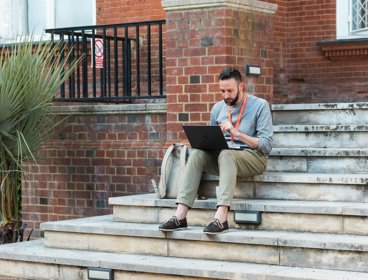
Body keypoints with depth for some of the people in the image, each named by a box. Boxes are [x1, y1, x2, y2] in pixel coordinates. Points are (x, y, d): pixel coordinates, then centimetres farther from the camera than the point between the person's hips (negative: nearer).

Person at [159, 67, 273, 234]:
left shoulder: (260, 106, -3)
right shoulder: (218, 108, 13)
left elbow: (266, 145, -11)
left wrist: (237, 133, -21)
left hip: (253, 156, -5)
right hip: (221, 156, 5)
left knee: (225, 154, -37)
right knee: (197, 153, -25)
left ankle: (221, 218, -49)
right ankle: (180, 215, -34)